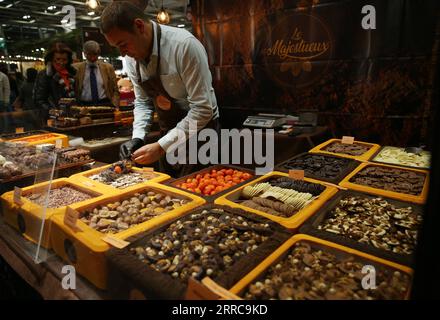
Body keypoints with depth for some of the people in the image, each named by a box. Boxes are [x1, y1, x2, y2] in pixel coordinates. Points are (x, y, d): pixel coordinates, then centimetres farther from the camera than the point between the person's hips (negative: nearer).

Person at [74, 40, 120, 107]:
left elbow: (115, 90, 10)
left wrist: (113, 106, -4)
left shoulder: (108, 68, 8)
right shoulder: (76, 68, 6)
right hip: (84, 105, 0)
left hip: (104, 104, 0)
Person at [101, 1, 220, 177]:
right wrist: (137, 138, -8)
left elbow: (202, 109, -26)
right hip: (169, 134, 6)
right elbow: (142, 101, 8)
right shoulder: (131, 57, -3)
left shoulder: (184, 45, -25)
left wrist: (161, 147, -25)